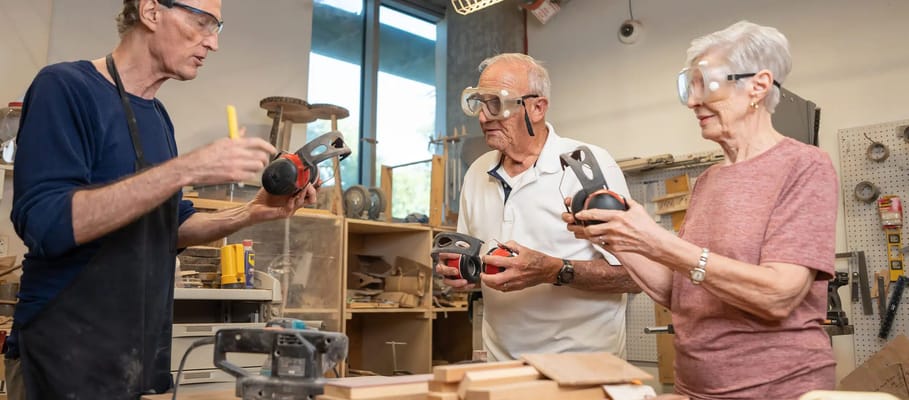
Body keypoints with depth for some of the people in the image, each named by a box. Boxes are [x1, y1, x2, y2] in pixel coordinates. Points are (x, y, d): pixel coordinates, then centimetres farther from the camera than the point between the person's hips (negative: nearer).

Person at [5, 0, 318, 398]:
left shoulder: (158, 117, 10)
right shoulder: (66, 86, -12)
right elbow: (44, 224, -24)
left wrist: (252, 213, -1)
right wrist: (187, 169, -28)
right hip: (69, 346, -7)